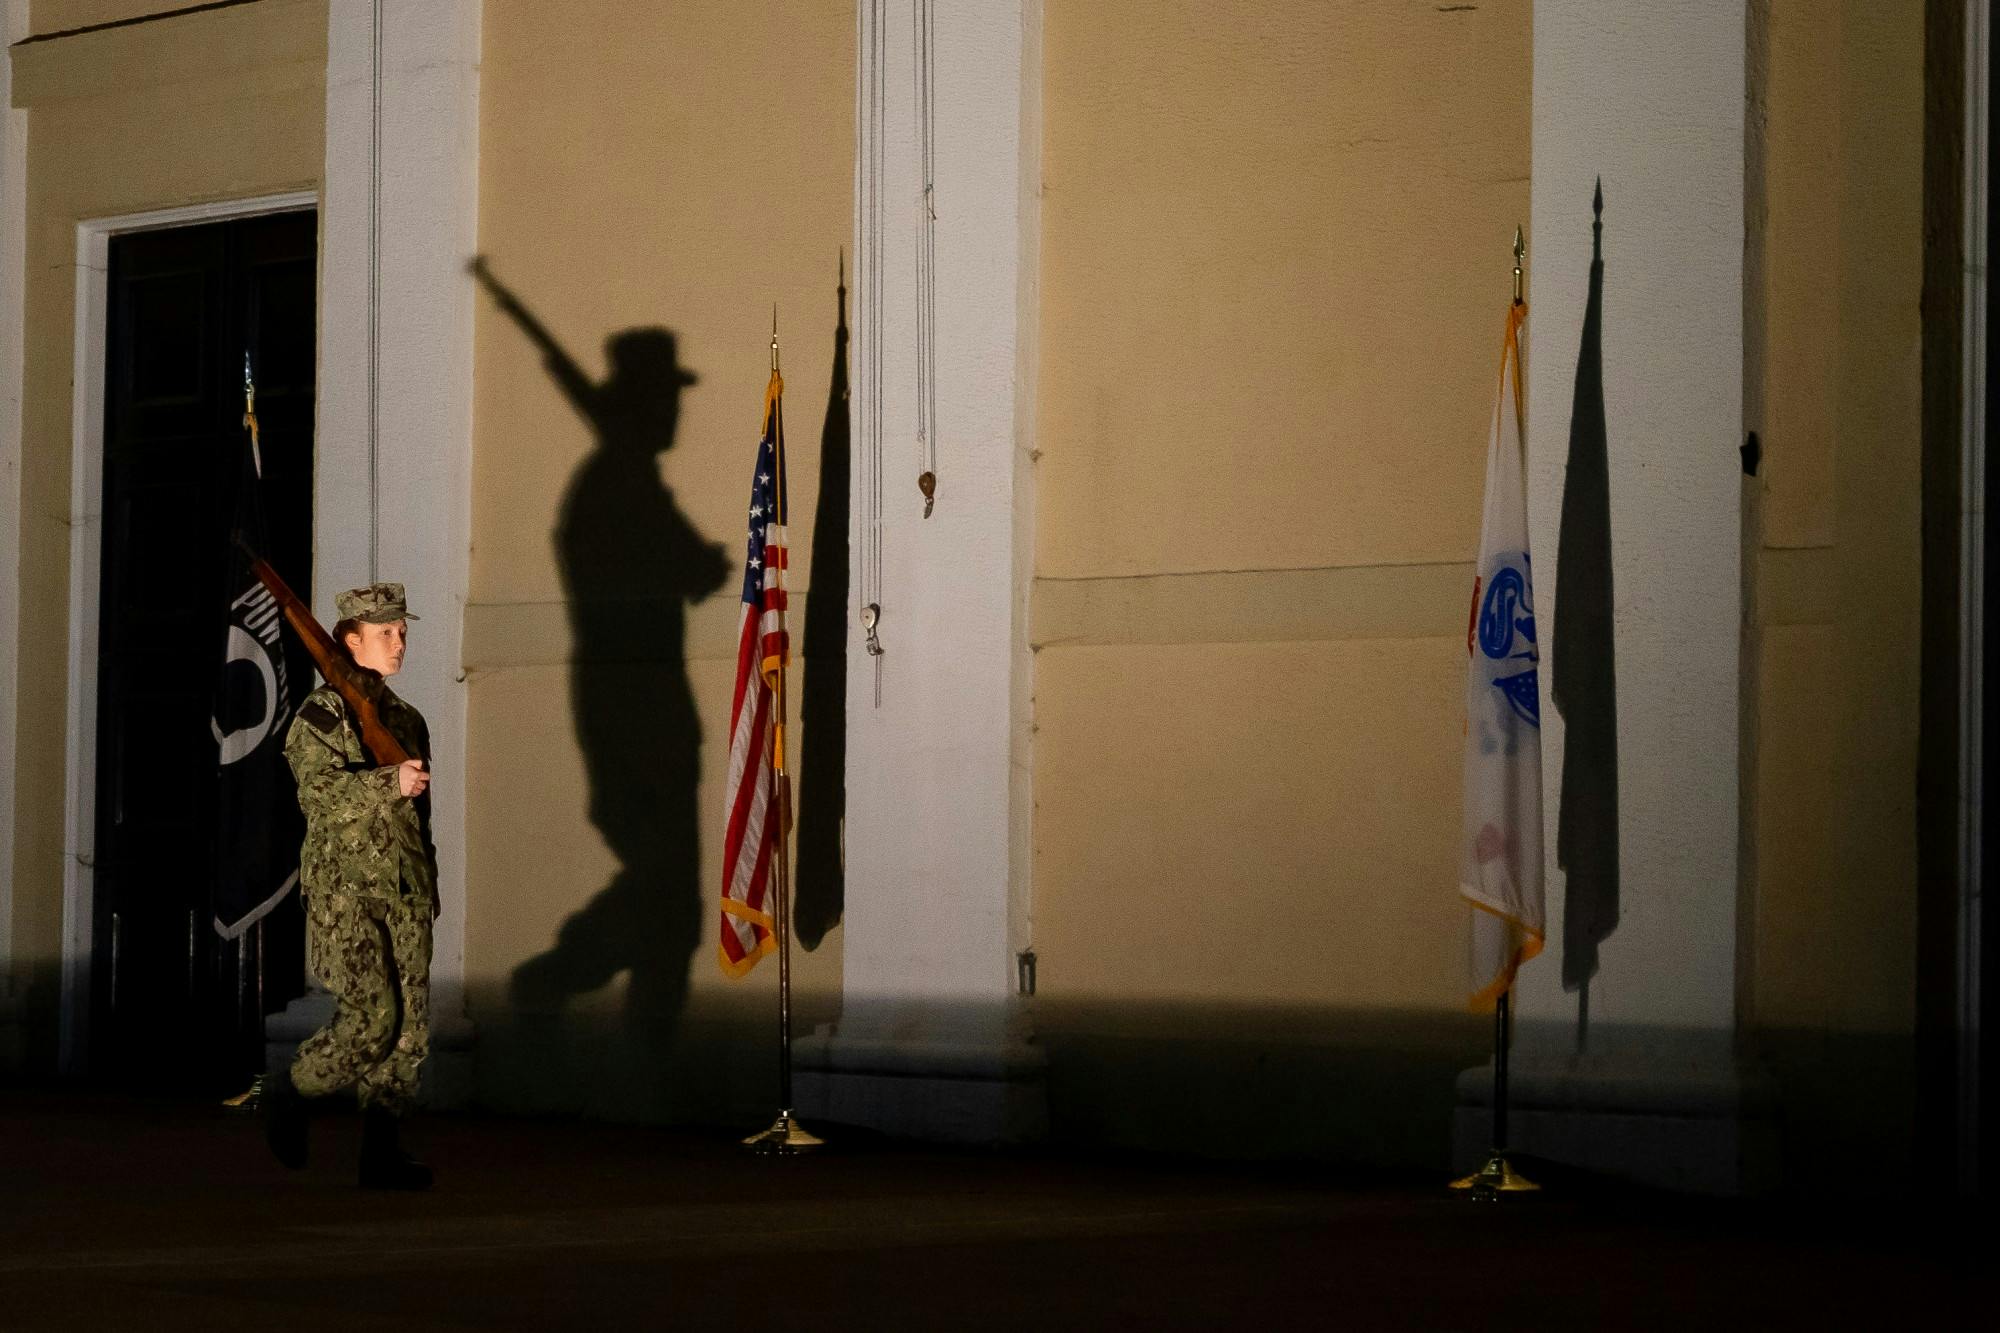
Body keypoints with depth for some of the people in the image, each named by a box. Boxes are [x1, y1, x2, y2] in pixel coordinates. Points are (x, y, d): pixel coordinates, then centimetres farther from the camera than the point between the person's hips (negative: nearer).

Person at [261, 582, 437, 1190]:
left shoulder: (408, 720, 18)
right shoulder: (321, 714, -2)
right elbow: (319, 791, -16)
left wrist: (430, 889, 22)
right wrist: (389, 782, -25)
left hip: (405, 889, 6)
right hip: (345, 885, -6)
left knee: (412, 1022, -2)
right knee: (371, 1016, -14)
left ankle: (382, 1147, 4)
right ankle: (288, 1094, 9)